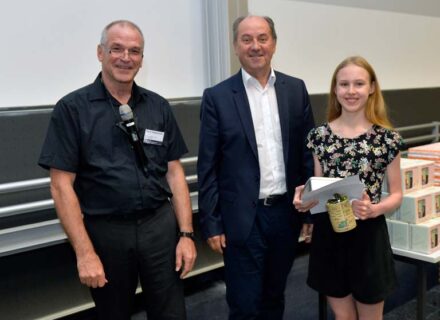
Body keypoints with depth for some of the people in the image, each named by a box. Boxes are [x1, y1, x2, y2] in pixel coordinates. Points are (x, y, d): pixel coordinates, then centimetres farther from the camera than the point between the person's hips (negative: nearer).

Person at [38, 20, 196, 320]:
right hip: (104, 231, -2)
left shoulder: (159, 106, 5)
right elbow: (61, 184, -7)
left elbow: (174, 172, 6)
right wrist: (85, 252, -11)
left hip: (160, 225, 2)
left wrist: (186, 234, -1)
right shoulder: (72, 108, -5)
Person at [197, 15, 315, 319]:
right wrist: (211, 223, -7)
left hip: (286, 213, 3)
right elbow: (208, 167, -5)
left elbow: (309, 152, 7)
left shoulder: (296, 89, 5)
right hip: (243, 219, -3)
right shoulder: (217, 97, -5)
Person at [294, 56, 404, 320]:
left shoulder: (387, 137, -7)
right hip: (328, 235, 2)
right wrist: (305, 197, -14)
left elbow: (396, 194, -2)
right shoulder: (320, 135, -1)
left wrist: (374, 210, -22)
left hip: (368, 236, -2)